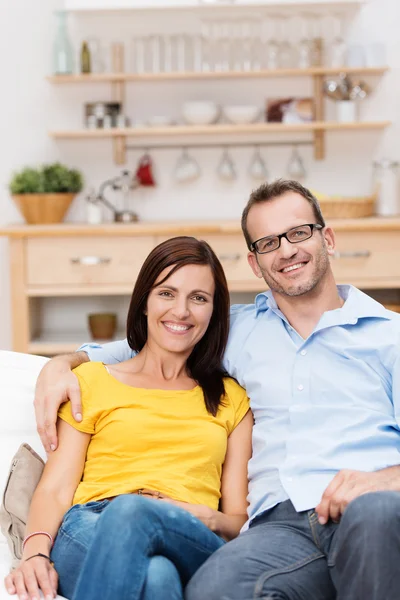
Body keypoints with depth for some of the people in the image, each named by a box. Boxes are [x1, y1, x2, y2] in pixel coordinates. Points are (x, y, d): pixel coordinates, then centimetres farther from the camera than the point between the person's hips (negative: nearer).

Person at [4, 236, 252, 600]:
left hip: (193, 549, 2)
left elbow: (239, 520, 18)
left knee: (132, 511, -37)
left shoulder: (232, 398, 24)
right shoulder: (92, 380, 20)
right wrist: (36, 554, -13)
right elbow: (54, 490, 8)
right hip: (88, 537, -1)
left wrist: (205, 516, -6)